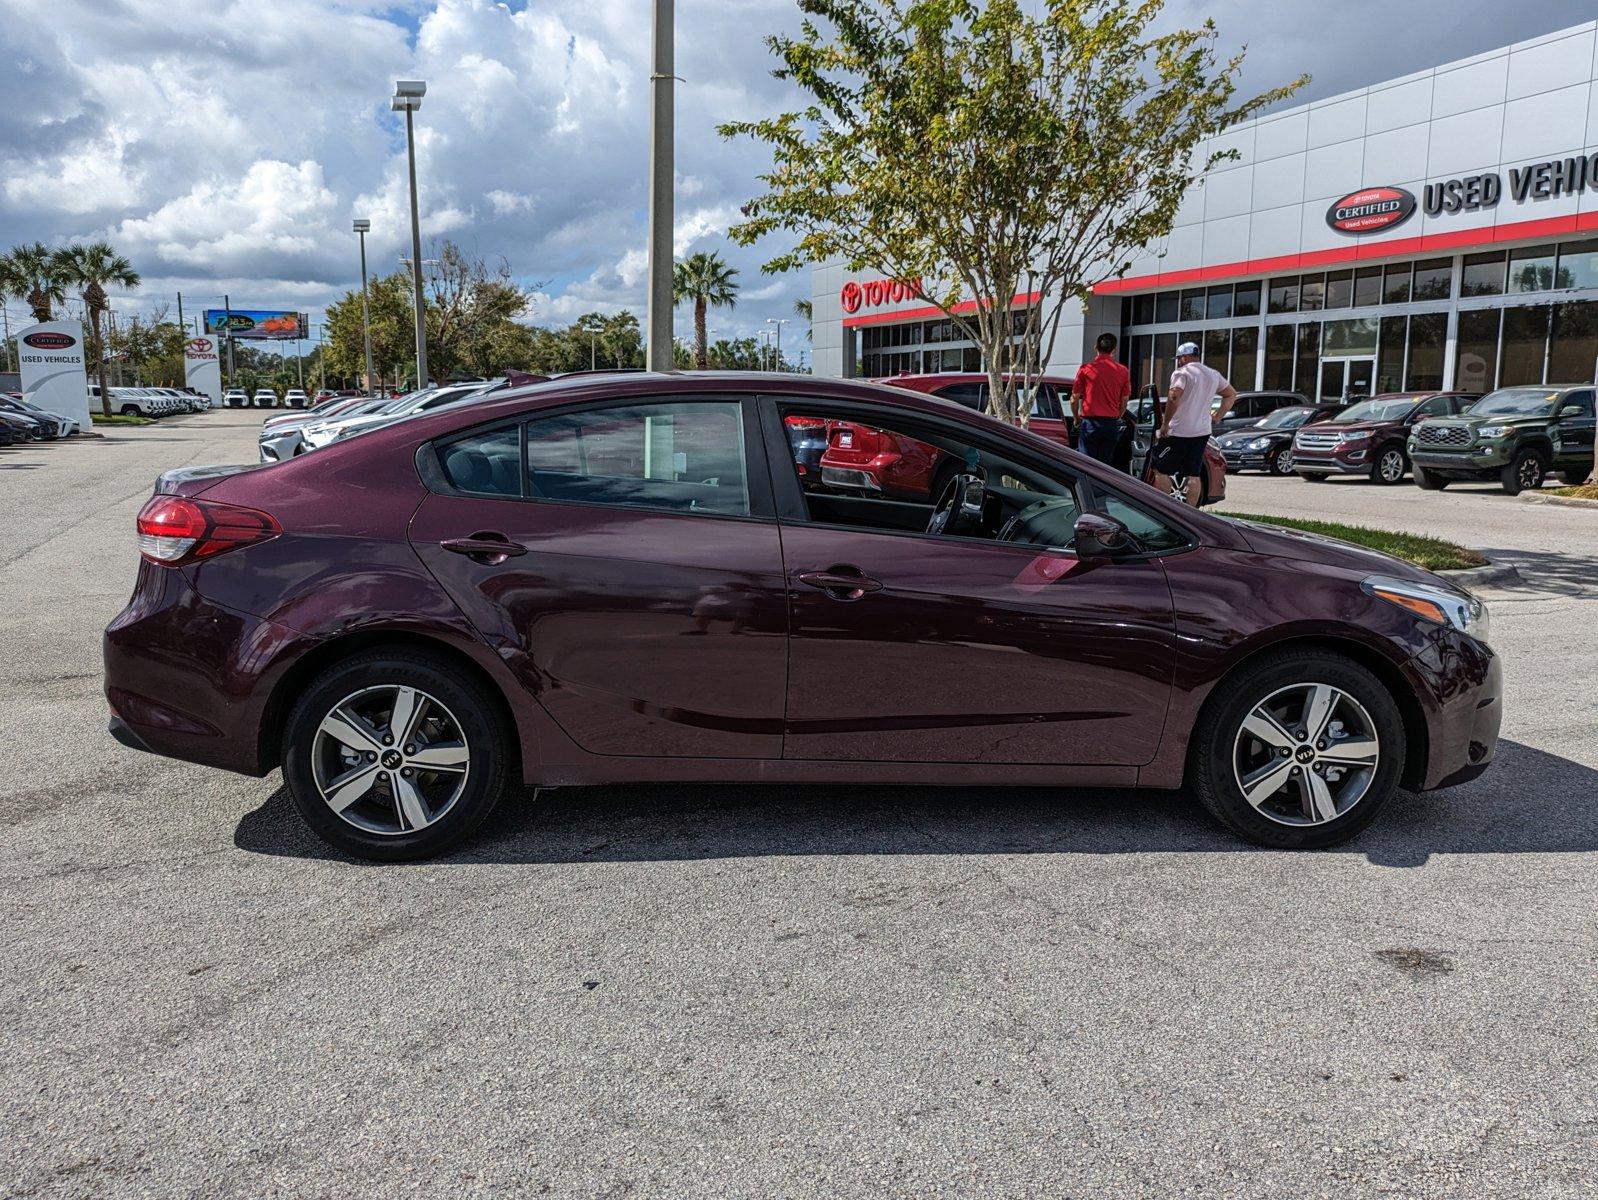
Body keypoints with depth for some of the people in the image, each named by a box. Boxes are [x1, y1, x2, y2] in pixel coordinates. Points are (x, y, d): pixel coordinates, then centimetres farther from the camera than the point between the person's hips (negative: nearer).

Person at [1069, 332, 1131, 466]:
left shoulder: (1085, 369, -5)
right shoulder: (1123, 371, 3)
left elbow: (1074, 399, -1)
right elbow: (1124, 402, 8)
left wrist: (1076, 418, 16)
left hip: (1090, 422, -2)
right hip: (1112, 424, 3)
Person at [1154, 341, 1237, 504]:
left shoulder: (1182, 373, -9)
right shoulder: (1213, 374, 14)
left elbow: (1174, 398, -24)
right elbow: (1231, 394, 23)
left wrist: (1165, 424, -17)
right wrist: (1216, 417, 18)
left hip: (1179, 433, -7)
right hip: (1203, 433, 7)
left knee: (1161, 471, -1)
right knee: (1194, 475, 8)